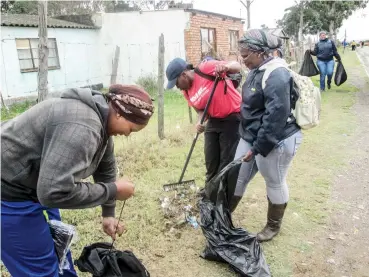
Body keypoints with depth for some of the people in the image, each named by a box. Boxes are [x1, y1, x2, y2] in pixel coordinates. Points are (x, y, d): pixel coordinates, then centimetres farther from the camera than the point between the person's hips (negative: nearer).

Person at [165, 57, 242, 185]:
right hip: (213, 120, 8)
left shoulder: (206, 68, -19)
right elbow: (200, 109, 8)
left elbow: (237, 66, -20)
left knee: (228, 159, -2)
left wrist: (227, 66, -43)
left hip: (232, 117, -7)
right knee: (210, 158, 13)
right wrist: (200, 122, -14)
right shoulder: (187, 92, 3)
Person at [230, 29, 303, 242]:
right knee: (238, 176, 16)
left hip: (275, 142, -9)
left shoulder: (276, 75, -24)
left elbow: (276, 117, -29)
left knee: (275, 183, 11)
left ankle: (274, 226, 33)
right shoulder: (258, 71, 7)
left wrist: (258, 148, -25)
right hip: (252, 137, 9)